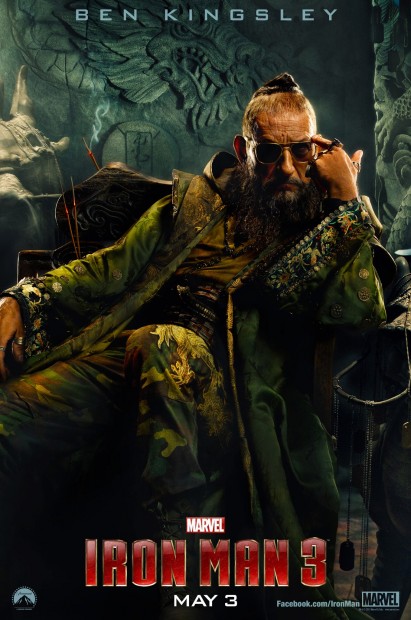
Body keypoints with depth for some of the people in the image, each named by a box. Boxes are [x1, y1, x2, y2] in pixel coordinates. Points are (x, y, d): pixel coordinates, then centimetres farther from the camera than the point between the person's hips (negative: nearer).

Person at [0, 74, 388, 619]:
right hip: (124, 350, 3)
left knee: (167, 347, -39)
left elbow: (360, 311, -2)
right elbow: (114, 267, 17)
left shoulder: (337, 227, 18)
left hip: (228, 378, -2)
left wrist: (350, 202, 2)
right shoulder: (197, 199, 23)